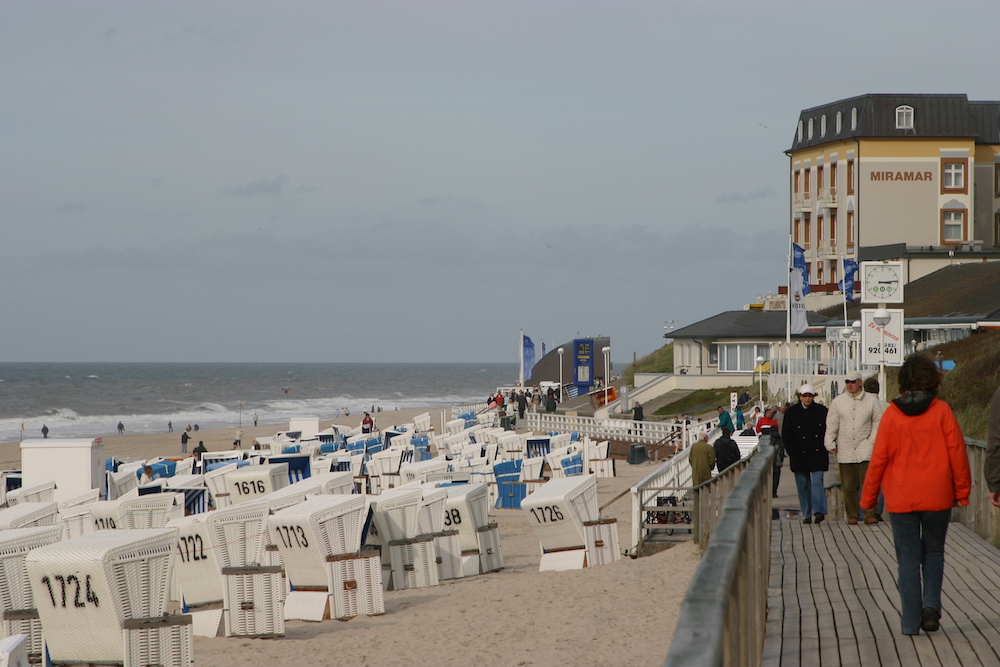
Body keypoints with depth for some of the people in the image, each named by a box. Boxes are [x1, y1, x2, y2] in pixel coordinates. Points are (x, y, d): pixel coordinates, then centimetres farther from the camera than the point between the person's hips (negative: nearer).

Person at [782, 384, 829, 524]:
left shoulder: (822, 411, 5)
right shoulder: (791, 412, 4)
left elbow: (829, 431, 9)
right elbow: (786, 434, 3)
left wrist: (825, 448, -3)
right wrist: (794, 452, -5)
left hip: (818, 455, -1)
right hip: (800, 455, 1)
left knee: (817, 482, -12)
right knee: (803, 485, 4)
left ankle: (818, 511, -18)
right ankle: (807, 514, 11)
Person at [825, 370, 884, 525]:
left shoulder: (872, 401, 3)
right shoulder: (838, 402, 7)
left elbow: (878, 422, 8)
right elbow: (832, 424, 8)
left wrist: (872, 440, -3)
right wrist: (830, 443, 1)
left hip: (865, 449, -2)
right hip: (845, 450, 2)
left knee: (868, 483, -11)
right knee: (848, 486, 3)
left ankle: (870, 514, -4)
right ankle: (852, 514, 13)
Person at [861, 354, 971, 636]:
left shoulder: (891, 414, -6)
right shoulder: (941, 411, -7)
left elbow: (879, 458, -3)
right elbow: (957, 452, -4)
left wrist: (868, 497, 7)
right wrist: (962, 491, 8)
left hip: (901, 499, 0)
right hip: (937, 496, 0)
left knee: (908, 559, 6)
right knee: (933, 552, 17)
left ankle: (911, 621, 4)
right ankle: (931, 605, -1)